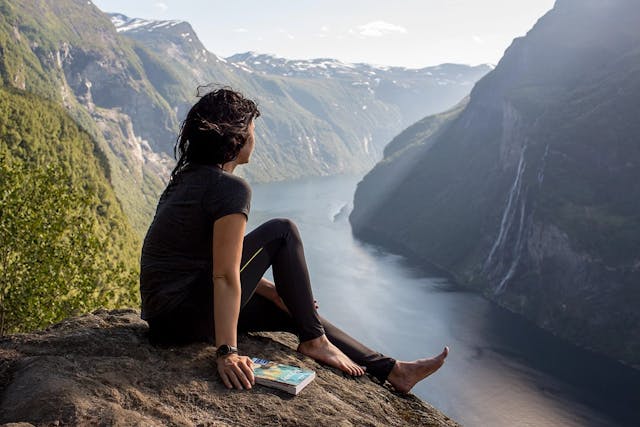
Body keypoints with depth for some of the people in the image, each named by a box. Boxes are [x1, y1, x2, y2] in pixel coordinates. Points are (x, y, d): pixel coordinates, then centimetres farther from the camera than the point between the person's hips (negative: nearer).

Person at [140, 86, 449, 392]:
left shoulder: (189, 177, 12)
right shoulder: (231, 188, -17)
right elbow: (225, 277, -23)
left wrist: (273, 291, 16)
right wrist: (227, 352, -24)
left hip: (164, 316, 10)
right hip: (187, 317, -9)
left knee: (292, 311, 14)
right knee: (282, 232, -7)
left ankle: (391, 370, 21)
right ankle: (314, 340, 4)